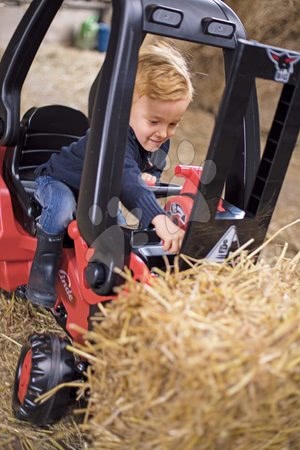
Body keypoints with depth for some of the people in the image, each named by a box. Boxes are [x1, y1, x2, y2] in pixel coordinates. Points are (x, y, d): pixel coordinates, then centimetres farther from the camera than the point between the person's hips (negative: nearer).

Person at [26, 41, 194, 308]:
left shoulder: (160, 141, -16)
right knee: (63, 207, -36)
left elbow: (154, 170, 2)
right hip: (58, 181, -7)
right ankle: (44, 266, -17)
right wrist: (159, 219, -73)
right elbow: (124, 177, -60)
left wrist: (149, 178, -24)